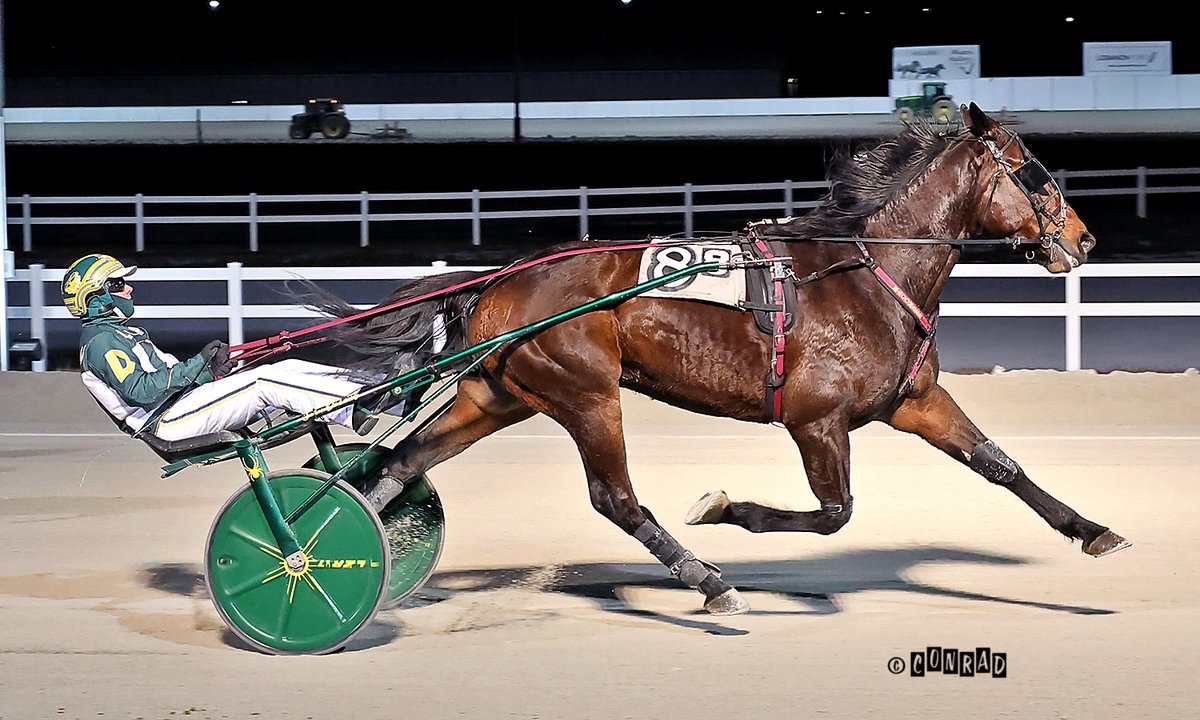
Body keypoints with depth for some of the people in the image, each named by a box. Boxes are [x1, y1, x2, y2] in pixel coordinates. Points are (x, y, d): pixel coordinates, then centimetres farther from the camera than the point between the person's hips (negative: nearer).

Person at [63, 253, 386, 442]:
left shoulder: (121, 333, 25)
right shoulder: (101, 342, -8)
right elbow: (140, 392, -21)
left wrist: (211, 373, 4)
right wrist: (198, 364, -20)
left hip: (183, 401, 10)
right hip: (171, 418, -10)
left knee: (287, 369, -3)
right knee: (264, 382, -24)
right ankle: (355, 409, -29)